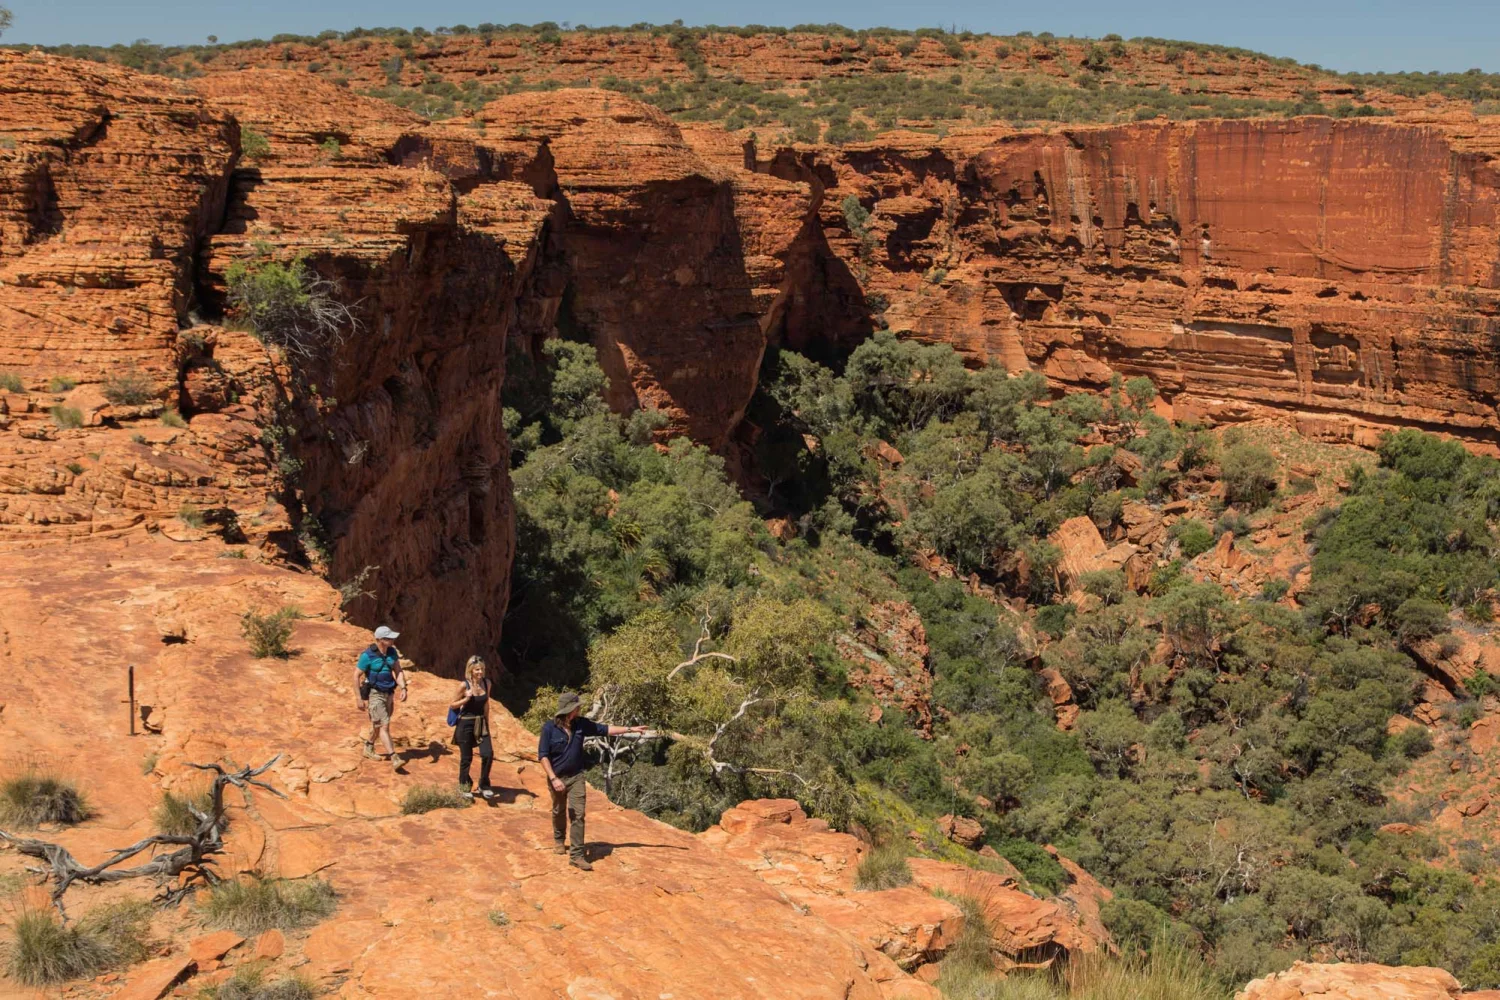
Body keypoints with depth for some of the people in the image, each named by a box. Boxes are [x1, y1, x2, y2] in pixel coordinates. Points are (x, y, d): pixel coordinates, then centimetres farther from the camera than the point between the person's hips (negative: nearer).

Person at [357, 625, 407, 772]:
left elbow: (398, 671, 5)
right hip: (374, 694, -6)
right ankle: (394, 758, -14)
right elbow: (356, 676, -11)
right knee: (384, 725, -11)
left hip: (388, 693, 6)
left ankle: (368, 748, 42)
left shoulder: (392, 652, -1)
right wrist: (360, 699, -11)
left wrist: (403, 688, -10)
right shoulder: (368, 655, -18)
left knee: (378, 725, 19)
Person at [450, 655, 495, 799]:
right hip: (466, 724, -4)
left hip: (481, 723, 4)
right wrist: (467, 698, -20)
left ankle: (484, 786, 9)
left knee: (488, 754, -9)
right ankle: (464, 787, 27)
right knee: (466, 758, 6)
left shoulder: (486, 683, 0)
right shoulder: (464, 685, -13)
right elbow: (452, 705, -5)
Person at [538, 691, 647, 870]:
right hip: (557, 777, -2)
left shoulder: (581, 724, -5)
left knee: (578, 815, -8)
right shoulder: (549, 727, -17)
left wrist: (631, 729, 3)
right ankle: (559, 840, 46)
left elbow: (604, 729, 4)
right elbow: (543, 755, -16)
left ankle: (577, 855, -8)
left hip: (576, 777, 2)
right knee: (559, 812, 18)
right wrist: (553, 778, -23)